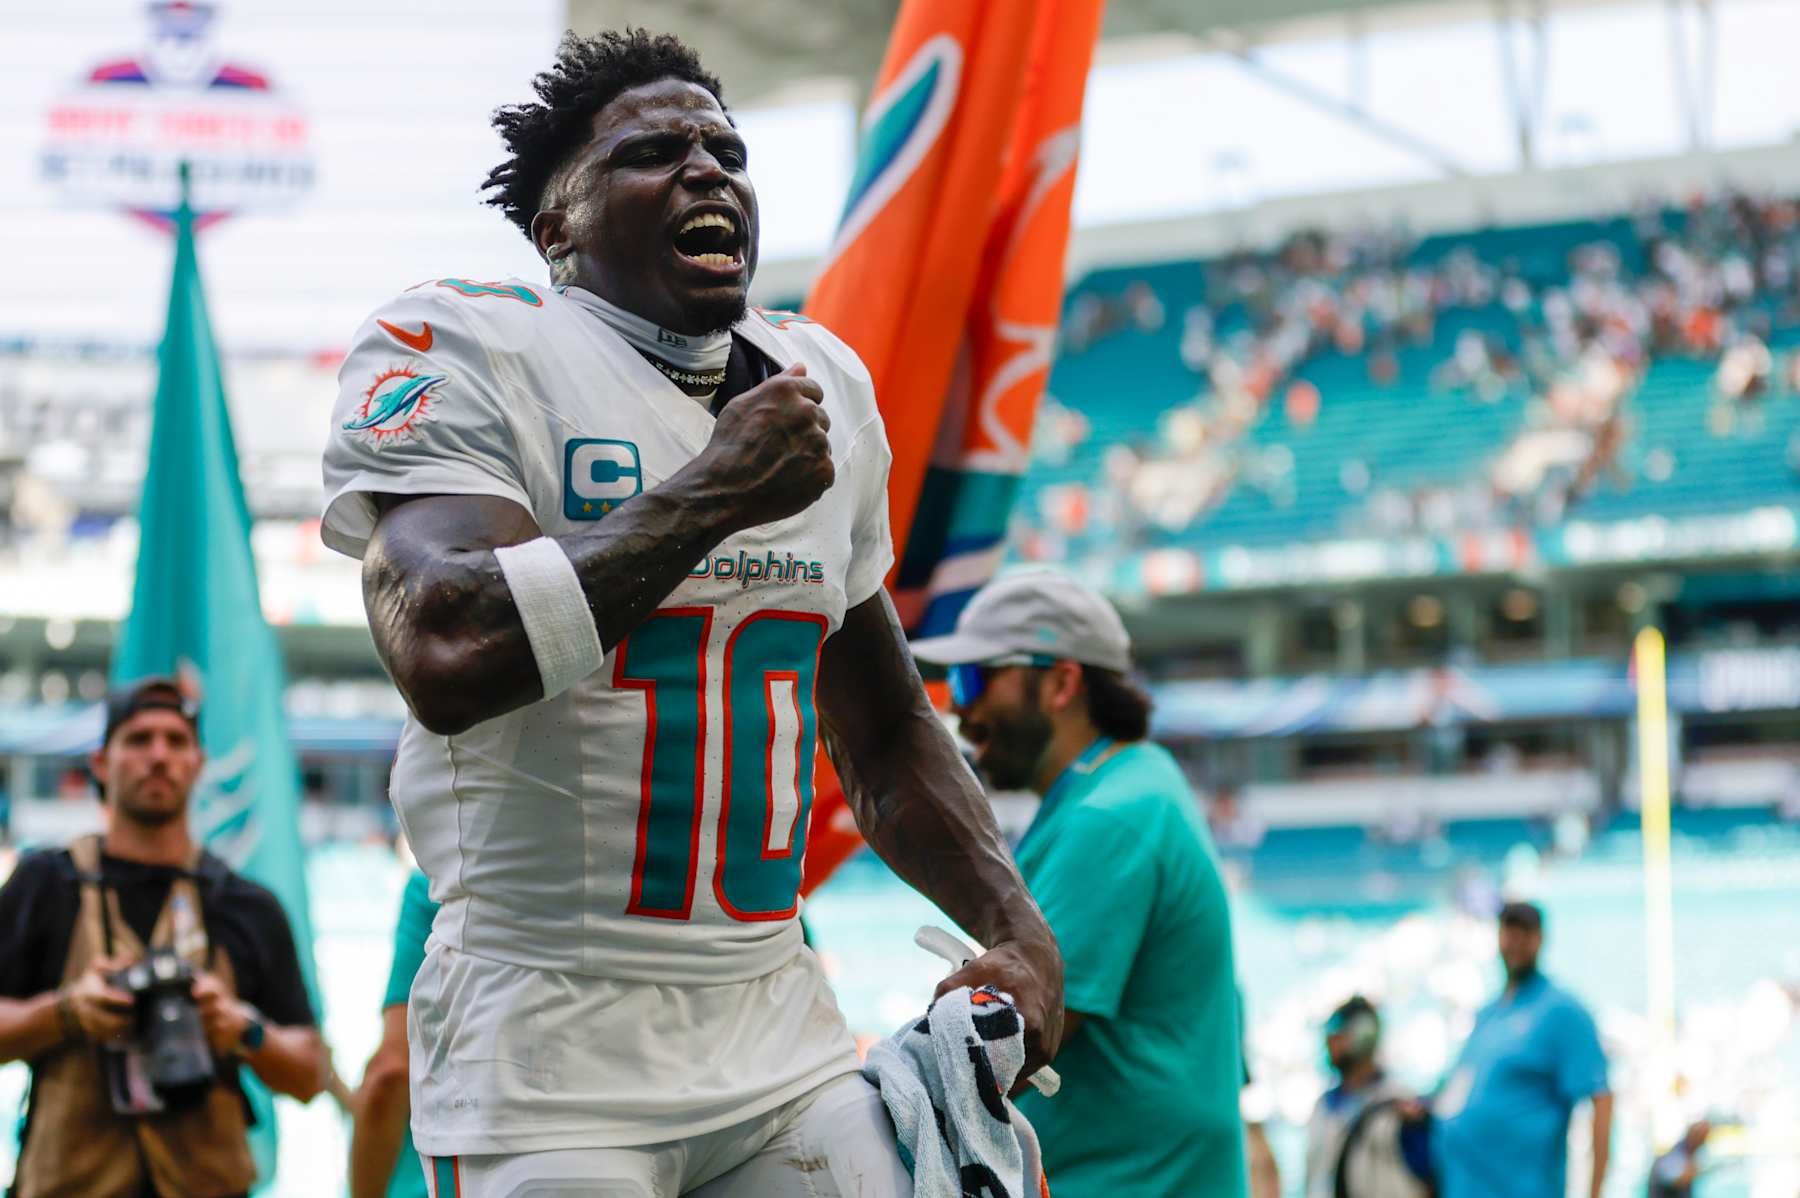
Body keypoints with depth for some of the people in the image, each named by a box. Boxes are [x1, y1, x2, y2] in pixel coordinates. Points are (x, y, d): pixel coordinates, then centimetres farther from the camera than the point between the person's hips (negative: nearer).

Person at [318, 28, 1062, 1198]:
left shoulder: (821, 384, 13)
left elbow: (885, 731, 22)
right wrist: (716, 490, -18)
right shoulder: (461, 348, -7)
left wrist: (1016, 925, 8)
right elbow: (447, 656, -26)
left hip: (782, 1043, 6)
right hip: (551, 1053, -6)